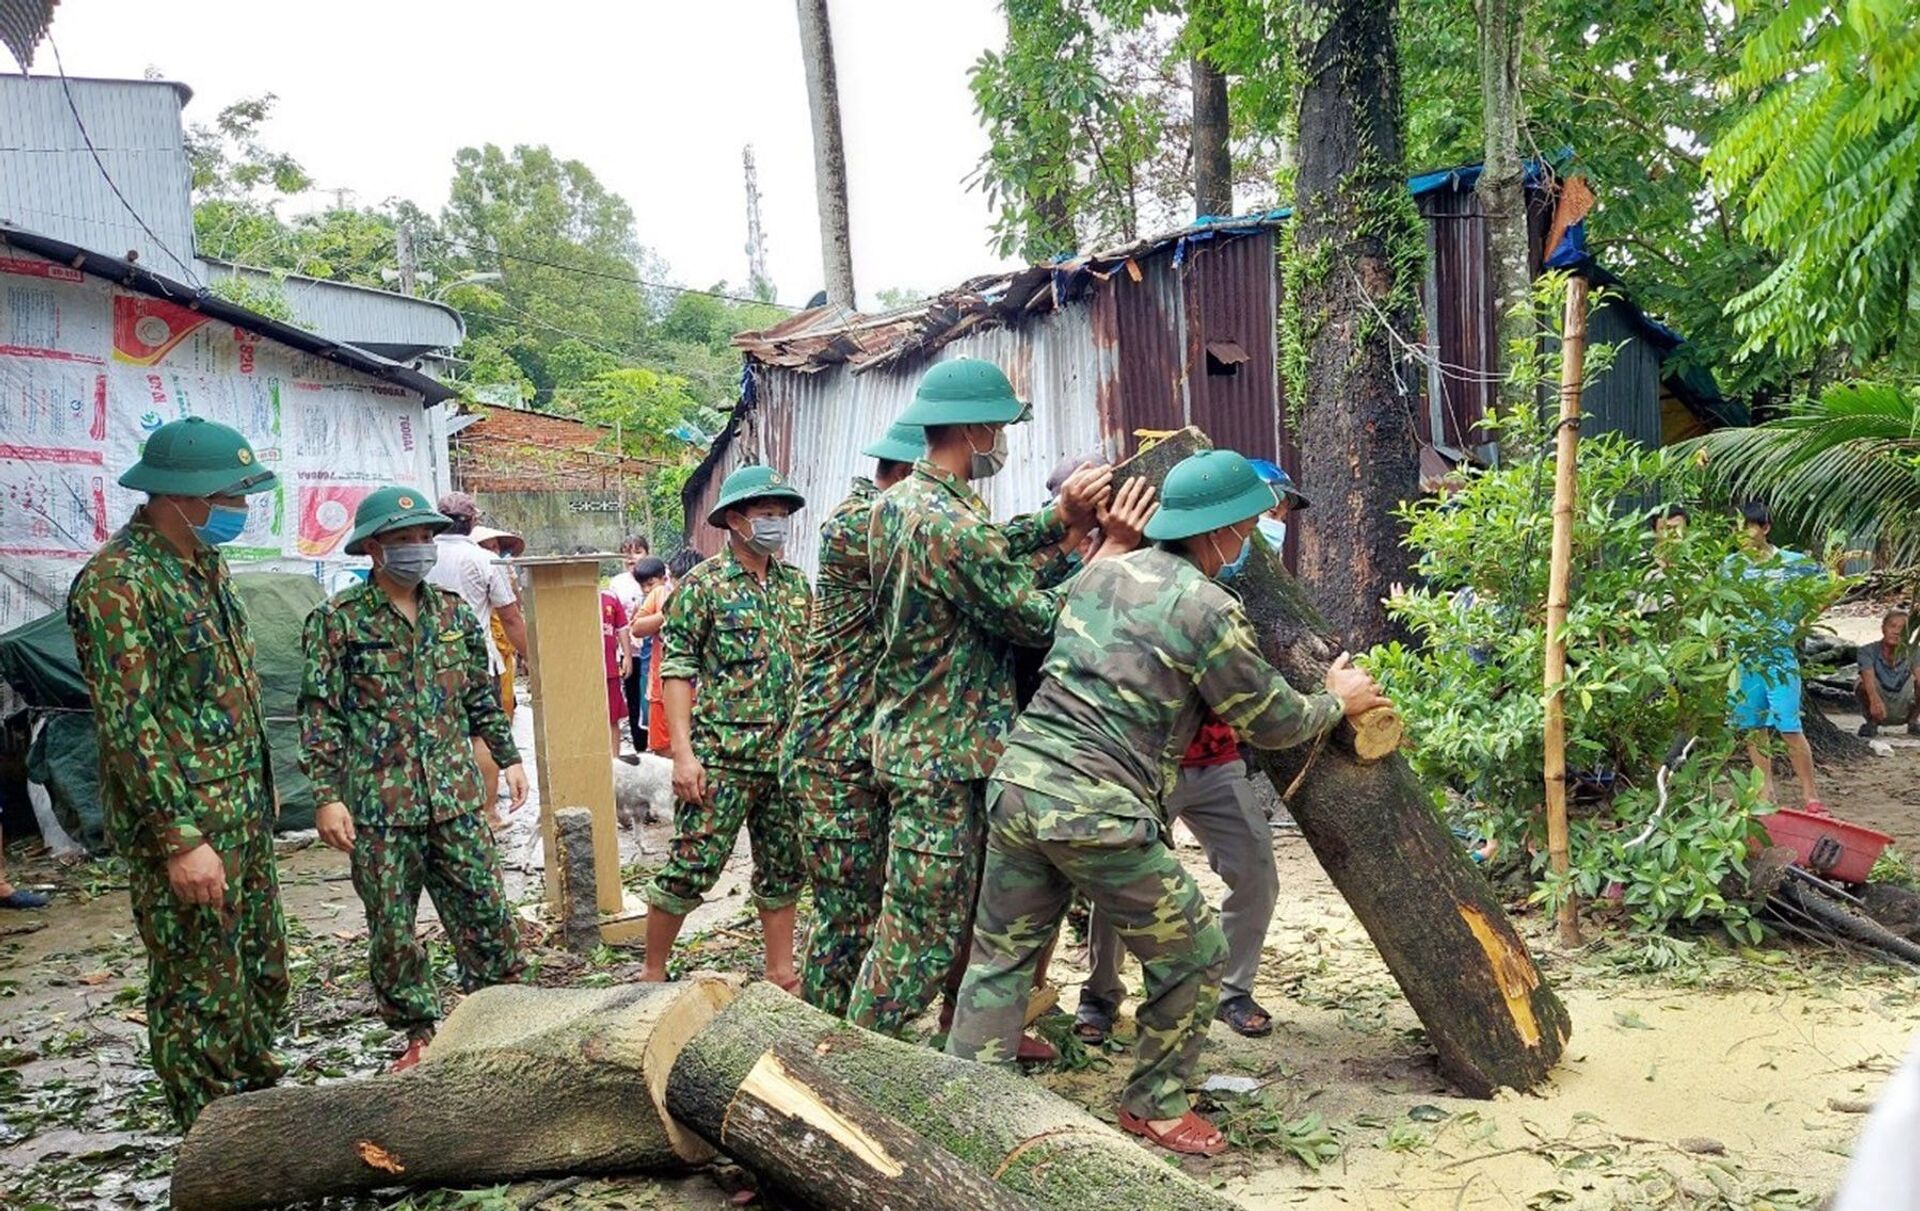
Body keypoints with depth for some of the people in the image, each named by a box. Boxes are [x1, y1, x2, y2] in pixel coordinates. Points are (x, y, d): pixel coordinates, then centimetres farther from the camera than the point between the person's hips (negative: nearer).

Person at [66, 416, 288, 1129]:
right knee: (201, 994, 1)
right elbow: (128, 723, -22)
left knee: (262, 976, 18)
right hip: (184, 828, -9)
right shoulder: (118, 582, -18)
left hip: (245, 816, 9)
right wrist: (180, 838, -23)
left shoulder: (205, 566, 11)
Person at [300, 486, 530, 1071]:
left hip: (457, 798, 3)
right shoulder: (338, 621, -5)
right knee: (393, 931, 7)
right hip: (379, 805, -3)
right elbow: (320, 716, -6)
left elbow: (483, 697, 18)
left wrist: (508, 757, 14)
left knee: (487, 916, 6)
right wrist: (326, 797, -11)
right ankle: (421, 1035, 23)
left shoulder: (454, 613, 8)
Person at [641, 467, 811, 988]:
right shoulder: (703, 585, -6)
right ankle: (652, 973, 14)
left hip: (787, 756, 6)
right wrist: (683, 752, -16)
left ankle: (781, 975, 24)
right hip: (721, 757, -6)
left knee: (783, 871, 12)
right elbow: (677, 669, -9)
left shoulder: (796, 585, 11)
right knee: (690, 868, -2)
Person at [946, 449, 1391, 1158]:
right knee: (1194, 956, 12)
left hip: (1018, 782, 7)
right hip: (1097, 813, -7)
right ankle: (1155, 1106, 26)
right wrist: (1339, 701, 22)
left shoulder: (1101, 574, 13)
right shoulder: (1208, 609, -7)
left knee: (1000, 956, 18)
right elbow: (1273, 723, 3)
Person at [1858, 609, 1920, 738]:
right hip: (1878, 708, -1)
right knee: (1863, 686, -33)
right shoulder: (1868, 651, -16)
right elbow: (1868, 679, -34)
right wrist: (1875, 700, -55)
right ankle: (1872, 722, -5)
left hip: (1903, 712, 1)